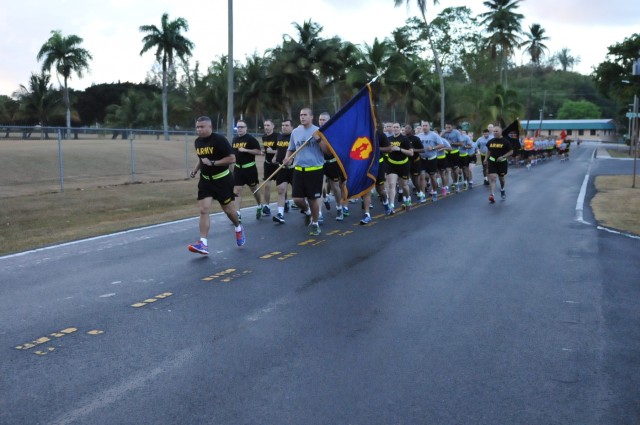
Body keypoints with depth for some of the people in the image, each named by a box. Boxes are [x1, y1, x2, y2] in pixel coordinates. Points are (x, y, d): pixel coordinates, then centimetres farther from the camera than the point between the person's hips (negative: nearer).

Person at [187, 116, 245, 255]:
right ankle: (203, 244, -11)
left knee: (228, 209, 9)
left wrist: (213, 163, -25)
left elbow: (232, 159, -19)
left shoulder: (220, 140, -17)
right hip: (205, 180, 5)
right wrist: (196, 168, 4)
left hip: (222, 180, -5)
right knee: (204, 210, -8)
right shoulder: (197, 142, 5)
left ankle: (238, 229, 41)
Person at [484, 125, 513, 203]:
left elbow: (511, 152, -8)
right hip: (492, 162, 2)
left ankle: (502, 190, 46)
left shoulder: (505, 141, -9)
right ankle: (492, 195, -20)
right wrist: (486, 158, 8)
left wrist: (503, 157, -19)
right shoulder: (490, 141, 3)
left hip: (502, 162, -2)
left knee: (501, 178, 16)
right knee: (492, 178, -13)